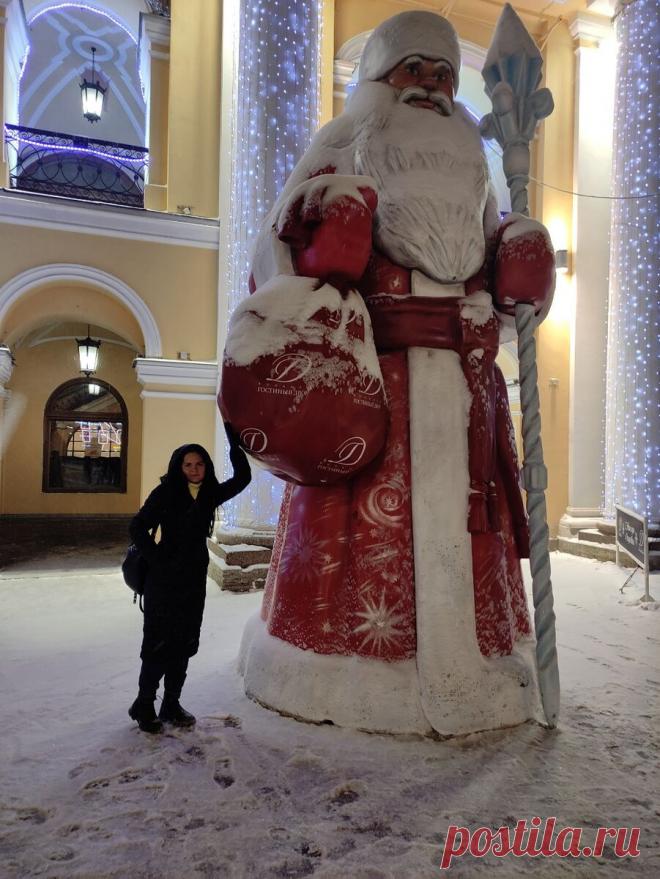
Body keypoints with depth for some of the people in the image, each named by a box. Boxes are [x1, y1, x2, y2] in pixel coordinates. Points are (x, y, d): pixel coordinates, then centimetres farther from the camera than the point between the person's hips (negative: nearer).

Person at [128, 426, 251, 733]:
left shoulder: (209, 494, 4)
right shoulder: (165, 493, -10)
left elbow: (242, 478, 6)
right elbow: (138, 528, -10)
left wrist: (234, 443, -1)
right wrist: (159, 559, -13)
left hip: (194, 580, 5)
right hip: (165, 581, -5)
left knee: (184, 645, 12)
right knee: (159, 644, 3)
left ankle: (171, 705, 27)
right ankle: (144, 704, 22)